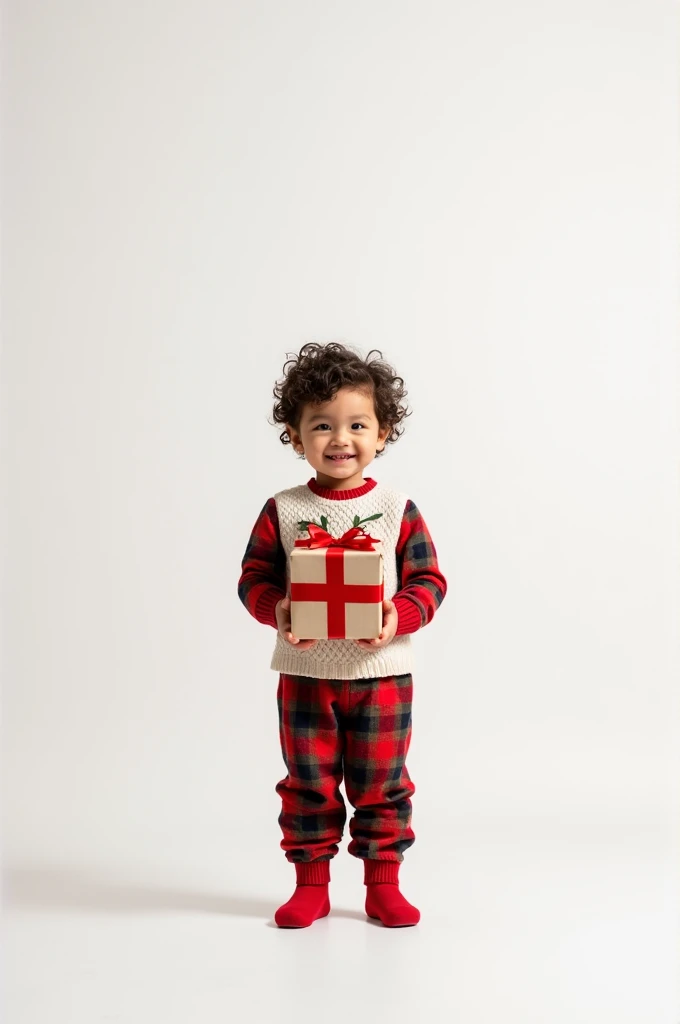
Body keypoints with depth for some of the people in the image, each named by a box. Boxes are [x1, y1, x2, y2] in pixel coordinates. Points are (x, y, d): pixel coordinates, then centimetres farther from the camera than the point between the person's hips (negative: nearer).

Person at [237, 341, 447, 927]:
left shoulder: (399, 510, -3)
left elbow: (429, 581, -2)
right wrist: (277, 610, -20)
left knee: (381, 784, 9)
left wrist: (399, 616, -21)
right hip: (304, 673, 1)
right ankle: (311, 884, 25)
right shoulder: (281, 511, -2)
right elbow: (254, 578, 0)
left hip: (382, 672, 0)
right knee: (309, 783, 10)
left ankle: (383, 885, 25)